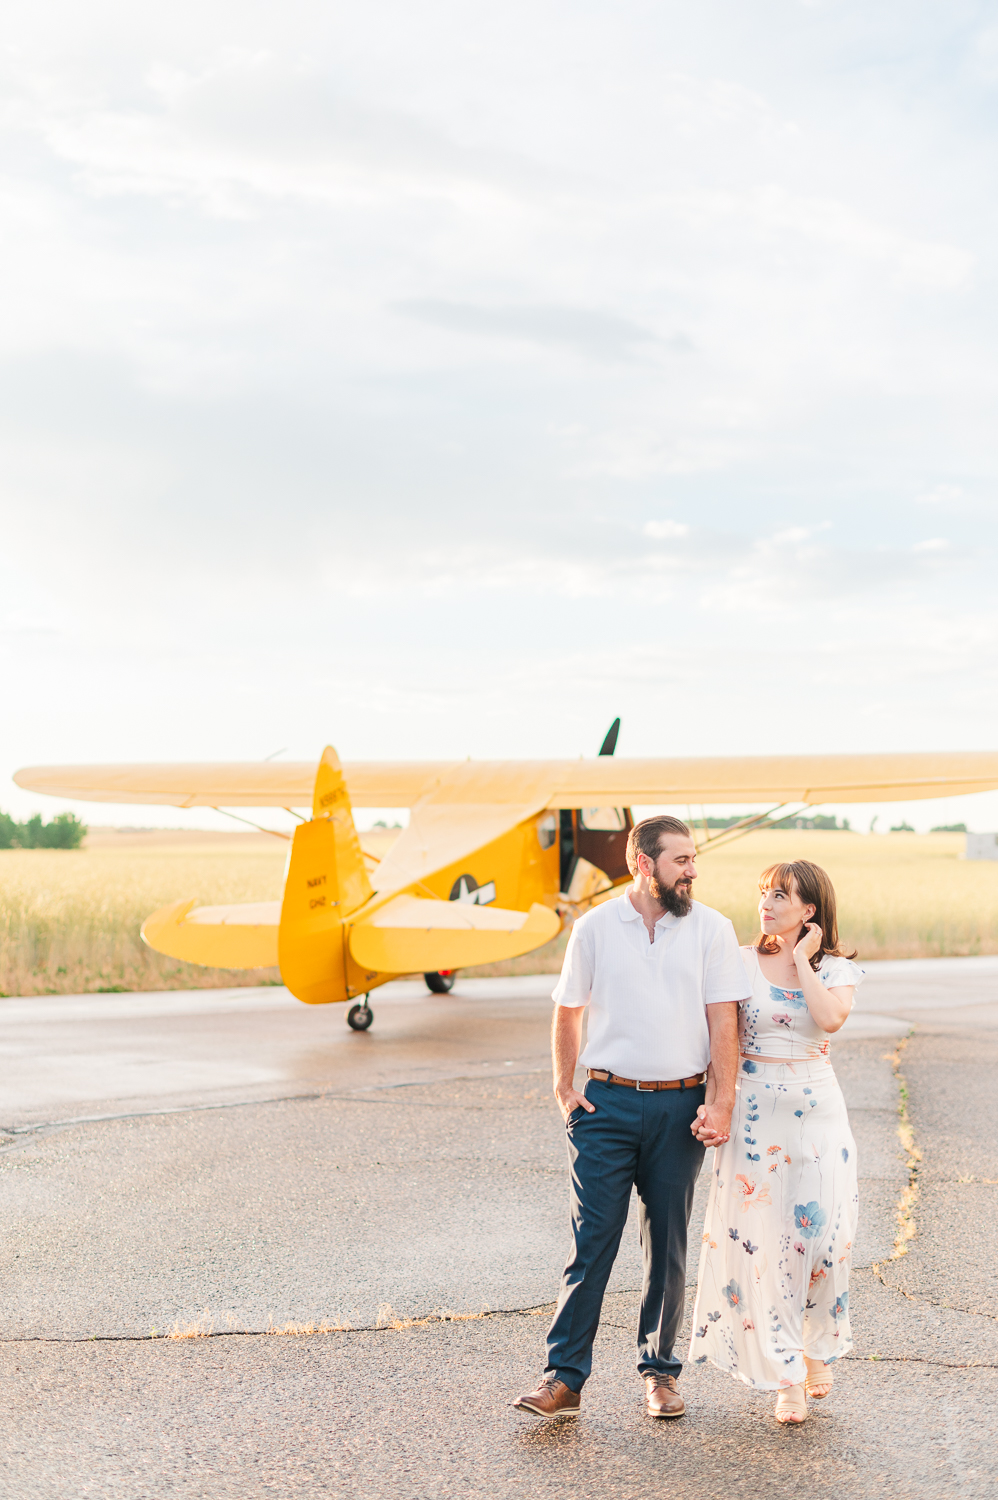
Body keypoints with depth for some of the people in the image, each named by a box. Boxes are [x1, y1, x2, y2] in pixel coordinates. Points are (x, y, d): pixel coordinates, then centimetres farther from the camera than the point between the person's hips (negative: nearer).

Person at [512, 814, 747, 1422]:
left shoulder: (712, 929, 1)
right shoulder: (595, 928, 2)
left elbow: (723, 1022, -2)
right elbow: (568, 1012, 12)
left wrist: (721, 1103, -9)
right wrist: (564, 1088, 7)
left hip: (681, 1106, 1)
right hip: (608, 1103, 0)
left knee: (668, 1245, 9)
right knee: (592, 1240, -3)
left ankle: (660, 1371, 22)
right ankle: (565, 1377, 1)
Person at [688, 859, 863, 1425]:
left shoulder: (836, 969, 2)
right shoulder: (741, 963, 1)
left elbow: (830, 1019, -19)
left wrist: (801, 959, -11)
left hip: (818, 1108, 1)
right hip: (756, 1110, 0)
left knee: (823, 1233, 1)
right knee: (761, 1239, -2)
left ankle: (817, 1353, 27)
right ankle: (786, 1377, 9)